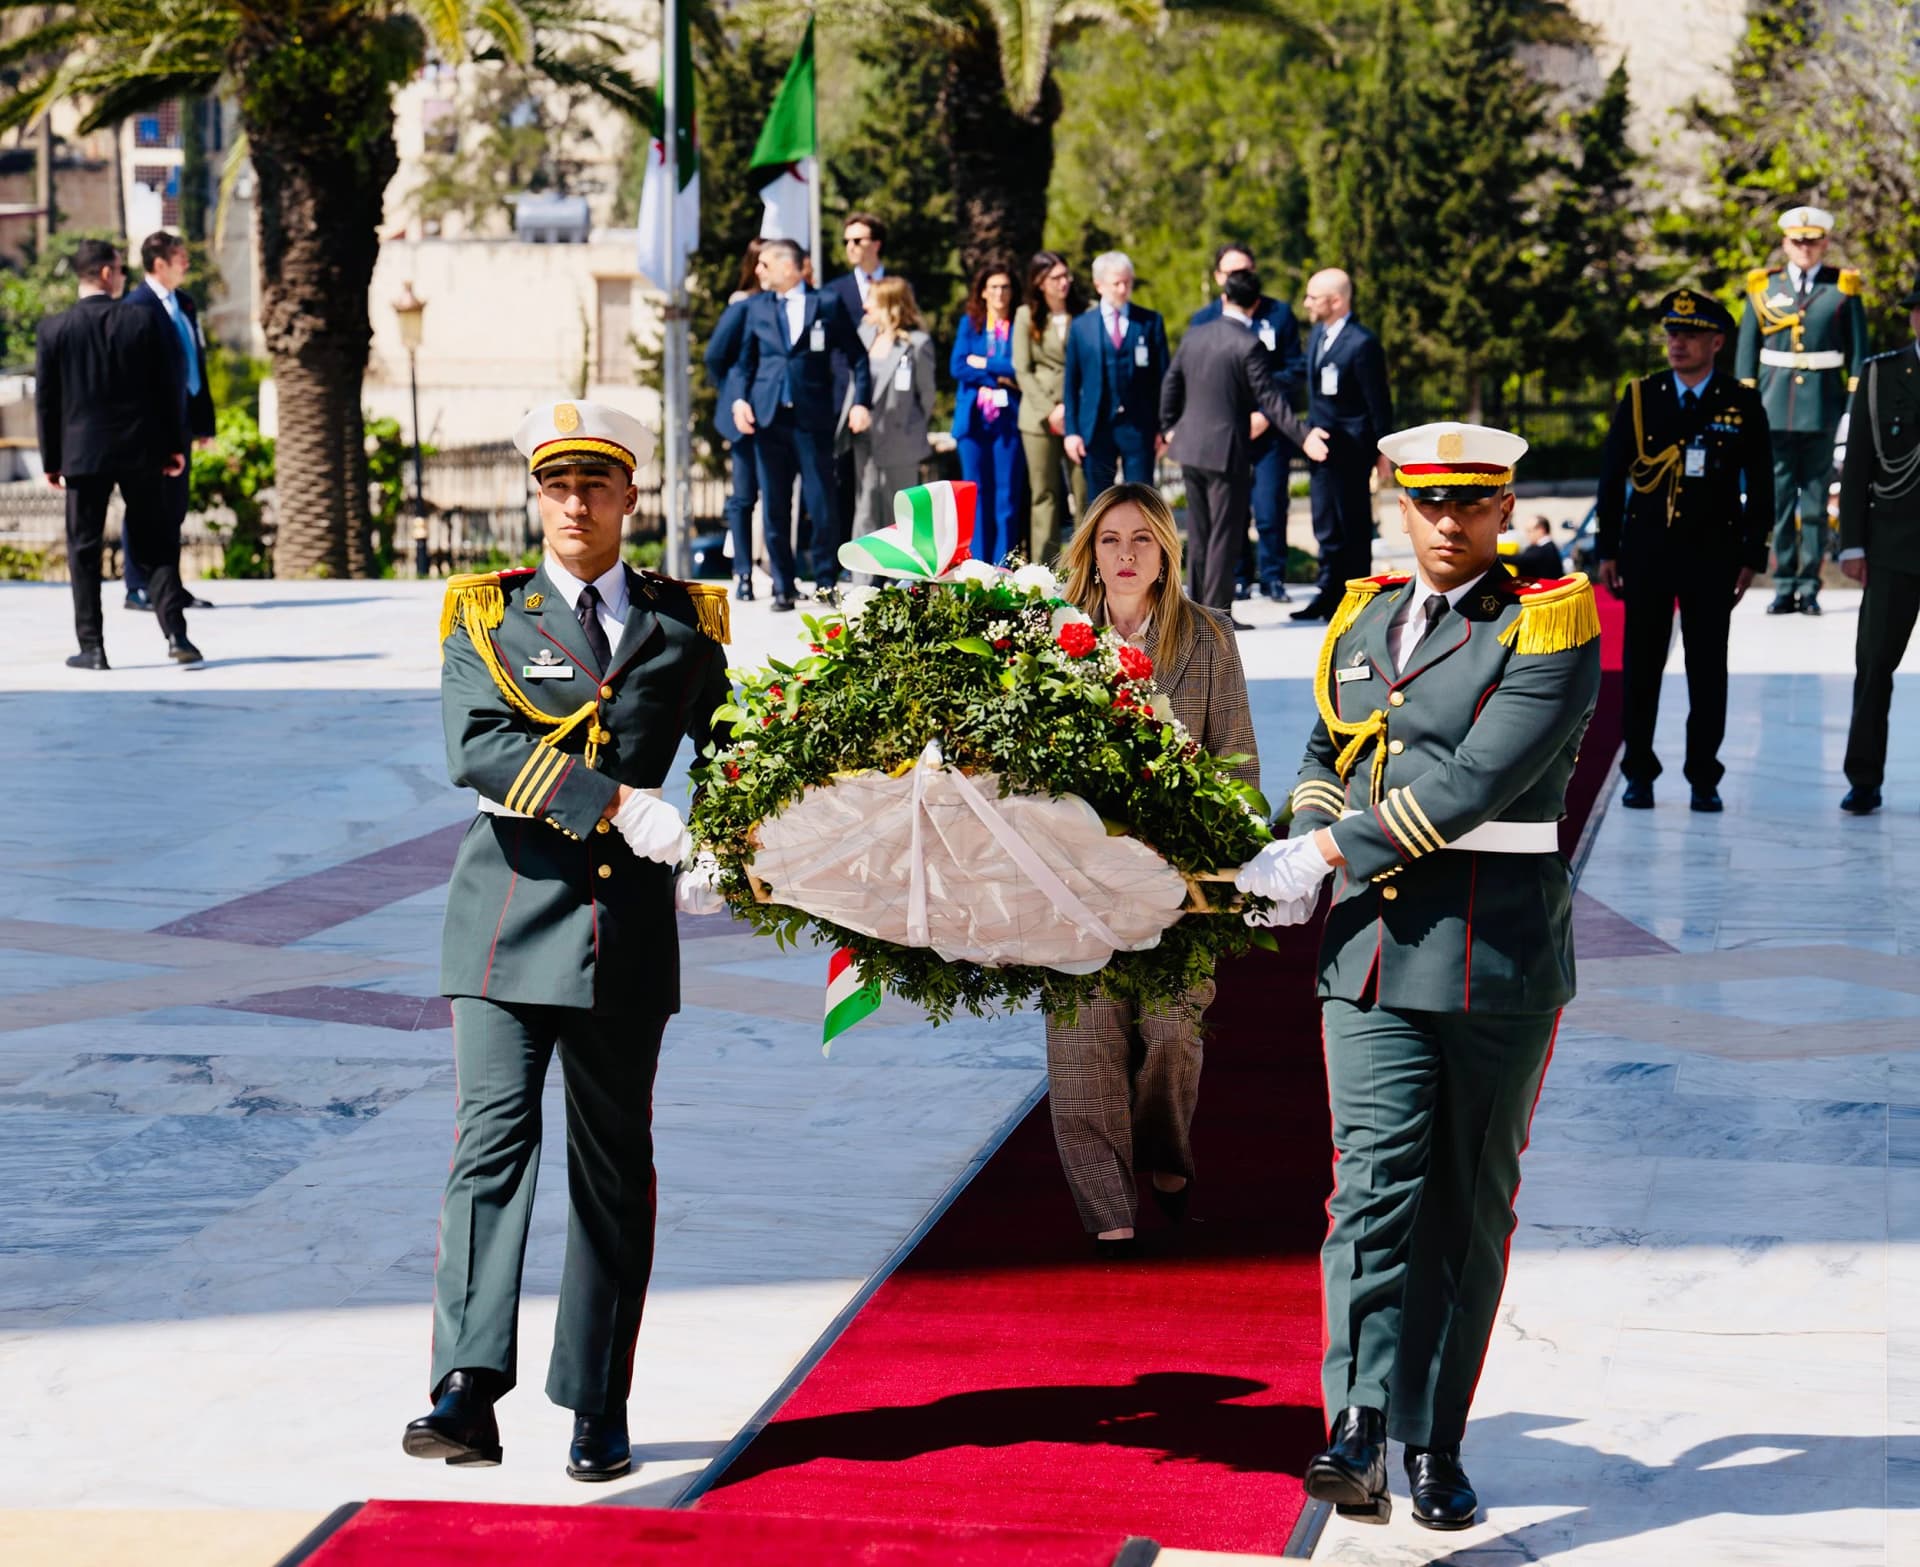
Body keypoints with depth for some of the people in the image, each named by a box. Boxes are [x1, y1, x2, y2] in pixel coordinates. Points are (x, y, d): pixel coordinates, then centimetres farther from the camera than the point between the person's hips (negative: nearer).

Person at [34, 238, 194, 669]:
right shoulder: (145, 320, -4)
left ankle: (91, 646, 4)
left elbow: (45, 401, 0)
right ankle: (175, 633, -1)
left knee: (84, 551, 6)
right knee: (156, 545, 8)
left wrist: (51, 460, 7)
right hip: (140, 451, 0)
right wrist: (175, 446, 7)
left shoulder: (53, 330, -3)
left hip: (82, 453, 0)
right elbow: (168, 388, -1)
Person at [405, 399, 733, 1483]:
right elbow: (476, 749, -11)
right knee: (493, 1137, -14)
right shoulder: (487, 616, 5)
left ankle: (599, 1411, 14)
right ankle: (469, 1392, -20)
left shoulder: (687, 622, 11)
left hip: (630, 922, 2)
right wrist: (617, 802, -21)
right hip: (510, 913, -2)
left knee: (615, 1166, 6)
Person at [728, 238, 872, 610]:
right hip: (768, 416, 3)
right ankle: (782, 587, 9)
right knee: (774, 509, 3)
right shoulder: (756, 307, 12)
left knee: (822, 505, -2)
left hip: (813, 417, -3)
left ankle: (826, 582, 9)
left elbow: (857, 354, 5)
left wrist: (860, 402, -4)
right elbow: (746, 359, 14)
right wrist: (740, 398, -3)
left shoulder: (826, 304, 3)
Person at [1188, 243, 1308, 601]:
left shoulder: (1279, 315, 5)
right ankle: (1238, 578, 13)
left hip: (1270, 428, -1)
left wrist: (1266, 413, -8)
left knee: (1270, 510, -6)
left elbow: (1296, 370, 3)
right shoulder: (1202, 320, 6)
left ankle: (1273, 576, 8)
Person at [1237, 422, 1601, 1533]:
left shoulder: (1550, 629, -6)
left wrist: (1327, 854, -13)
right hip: (1372, 955, 3)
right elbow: (1327, 752, 26)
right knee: (1377, 1182, -11)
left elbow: (1476, 782, -17)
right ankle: (1361, 1438, -20)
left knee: (1472, 1209, 6)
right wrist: (1300, 863, 8)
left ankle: (1437, 1449, 16)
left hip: (1500, 961, -3)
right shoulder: (1362, 620, 12)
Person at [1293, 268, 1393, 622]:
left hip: (1350, 450, -8)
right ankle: (1328, 592, 21)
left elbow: (1378, 403, -14)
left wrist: (1382, 453, -11)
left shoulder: (1361, 344, -17)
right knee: (1326, 527, 13)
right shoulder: (1316, 335, 9)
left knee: (1354, 527, 2)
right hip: (1321, 446, 8)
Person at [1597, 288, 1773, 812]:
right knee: (1641, 666, 4)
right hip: (1646, 549, 1)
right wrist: (1607, 549, 2)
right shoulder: (1639, 398, 3)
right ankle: (1639, 774, 13)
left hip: (1712, 554, -1)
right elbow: (1612, 477, 6)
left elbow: (1760, 487, 4)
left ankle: (1704, 778, 11)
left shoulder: (1742, 405, 1)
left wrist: (1751, 556, 0)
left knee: (1708, 669, 3)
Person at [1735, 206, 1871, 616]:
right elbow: (1747, 349, 9)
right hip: (1775, 406, 1)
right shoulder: (1763, 286, 7)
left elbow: (1858, 351, 4)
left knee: (1816, 500, 2)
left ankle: (1809, 585, 6)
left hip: (1823, 403, -1)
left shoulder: (1843, 287, 3)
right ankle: (1784, 585, 6)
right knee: (1779, 498, 2)